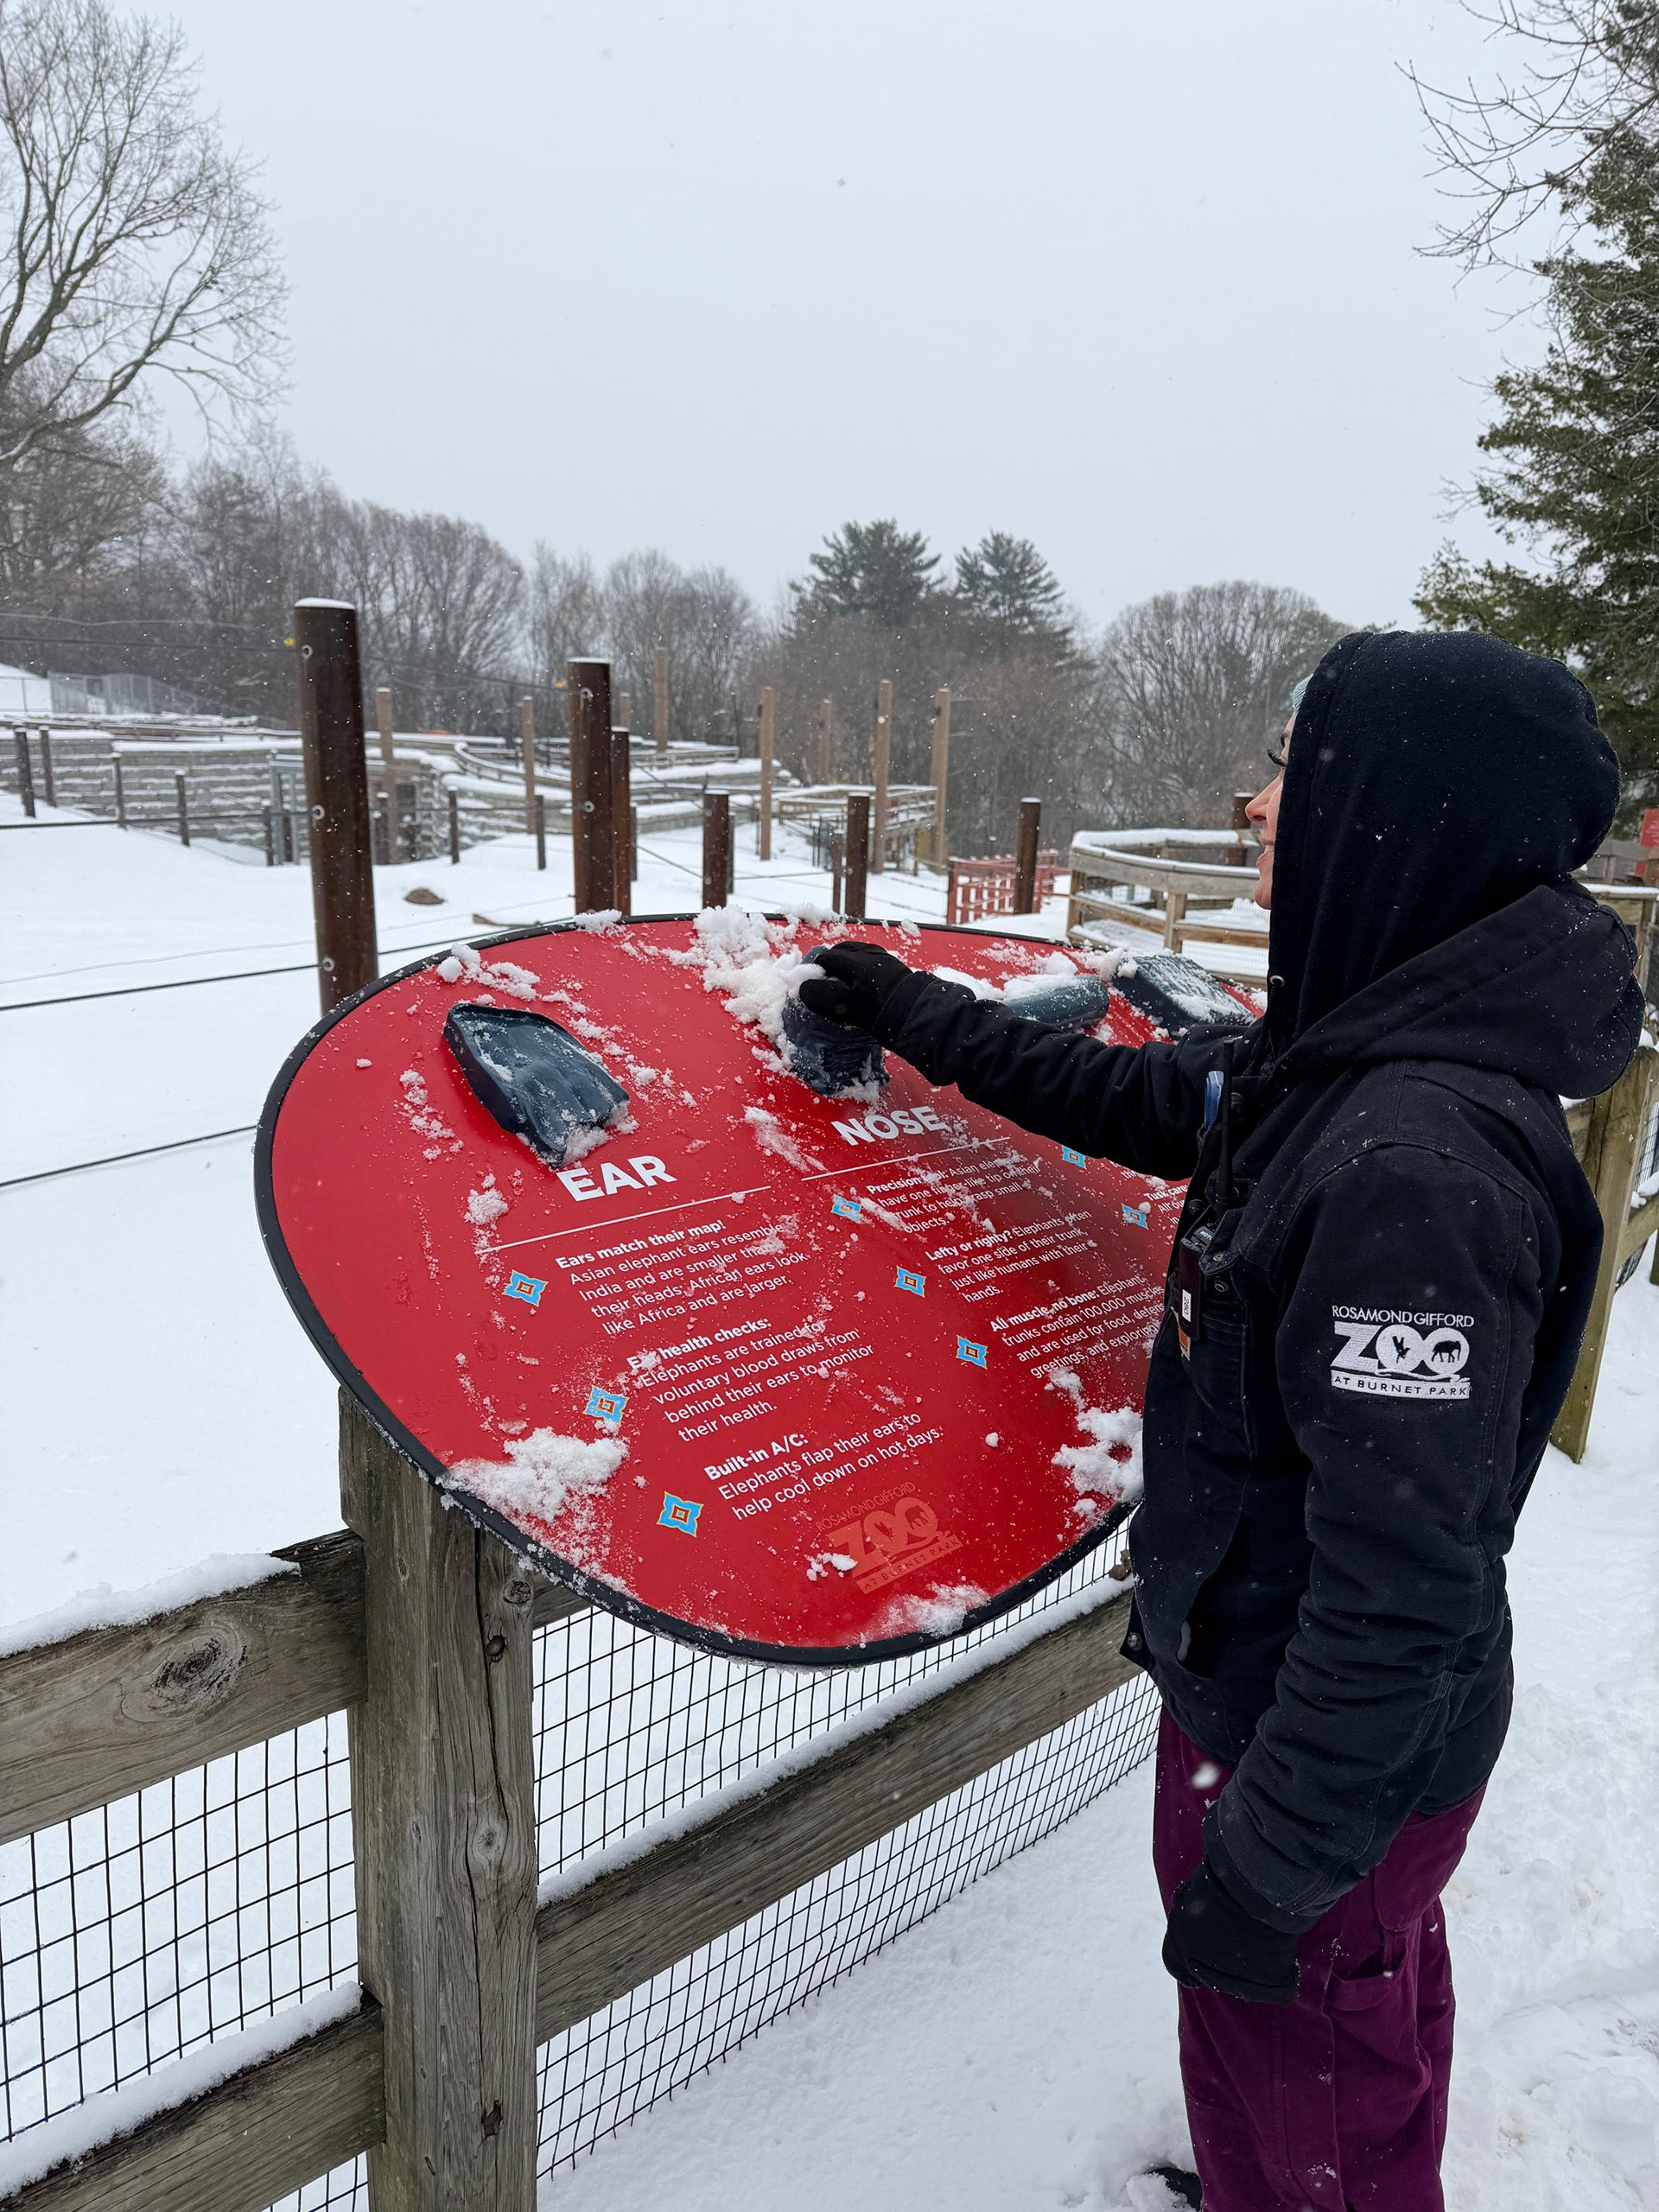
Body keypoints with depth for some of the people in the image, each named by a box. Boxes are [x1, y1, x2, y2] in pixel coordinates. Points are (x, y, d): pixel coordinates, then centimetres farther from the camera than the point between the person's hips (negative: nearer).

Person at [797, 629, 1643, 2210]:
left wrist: (1265, 1865, -21)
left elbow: (1402, 1588, -31)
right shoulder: (1333, 1059, -4)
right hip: (1266, 1691, 9)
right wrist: (925, 1020, 20)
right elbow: (1136, 1096, 14)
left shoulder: (1417, 1164, -34)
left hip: (1328, 1762, -9)